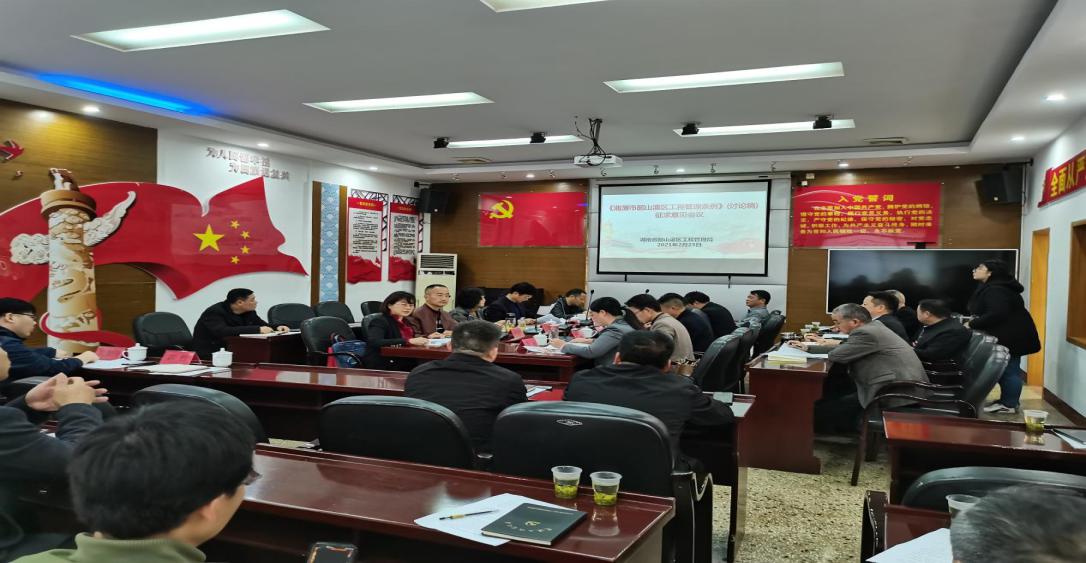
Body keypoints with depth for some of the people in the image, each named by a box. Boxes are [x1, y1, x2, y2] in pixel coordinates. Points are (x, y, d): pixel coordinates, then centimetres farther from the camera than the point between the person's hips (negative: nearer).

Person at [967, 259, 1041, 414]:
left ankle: (1009, 405, 0)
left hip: (1011, 336, -11)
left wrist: (972, 324, -21)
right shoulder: (992, 288, 16)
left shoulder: (995, 290, -21)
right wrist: (973, 321, 4)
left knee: (1009, 370, -5)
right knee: (1007, 369, 15)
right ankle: (1006, 400, 23)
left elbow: (996, 314, -30)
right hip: (1007, 335, 11)